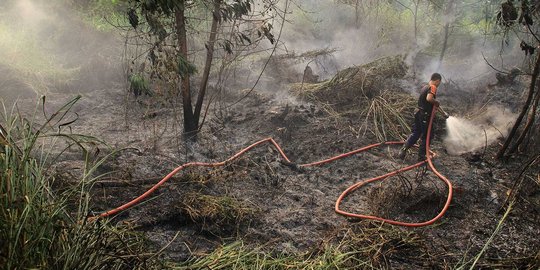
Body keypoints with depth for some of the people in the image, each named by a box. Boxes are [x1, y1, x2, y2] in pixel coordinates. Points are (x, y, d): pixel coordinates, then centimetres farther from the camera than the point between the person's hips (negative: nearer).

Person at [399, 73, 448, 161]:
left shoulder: (425, 87, 16)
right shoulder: (433, 87, -14)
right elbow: (429, 98, -34)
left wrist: (443, 112, 29)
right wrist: (436, 102, -13)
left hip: (418, 113, 8)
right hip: (425, 115, -8)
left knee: (415, 133, 15)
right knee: (426, 136, 5)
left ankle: (404, 149, 5)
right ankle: (421, 156, 12)